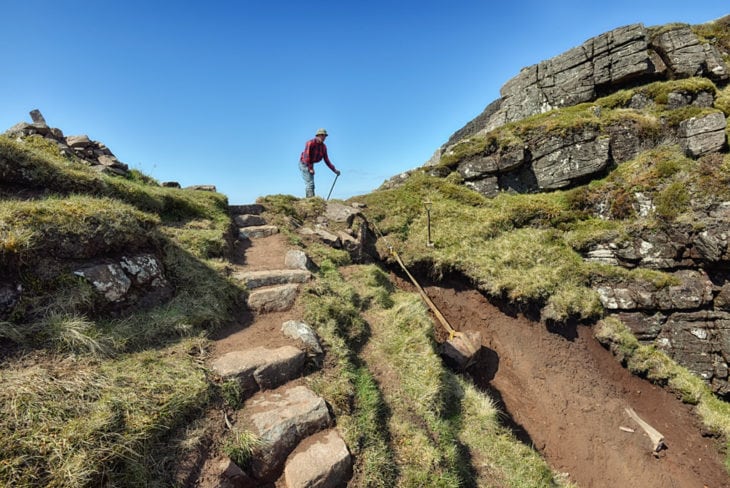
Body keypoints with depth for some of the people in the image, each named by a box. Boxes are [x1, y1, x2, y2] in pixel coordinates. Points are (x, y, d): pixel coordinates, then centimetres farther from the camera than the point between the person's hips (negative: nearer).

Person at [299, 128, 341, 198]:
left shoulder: (324, 147, 2)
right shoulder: (310, 143, -19)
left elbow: (326, 160, 5)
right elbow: (306, 156, -24)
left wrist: (334, 170, -1)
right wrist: (310, 168, -26)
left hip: (311, 165, 8)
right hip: (304, 164, -8)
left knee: (311, 185, 10)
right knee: (310, 183, -17)